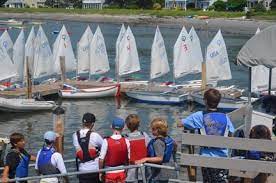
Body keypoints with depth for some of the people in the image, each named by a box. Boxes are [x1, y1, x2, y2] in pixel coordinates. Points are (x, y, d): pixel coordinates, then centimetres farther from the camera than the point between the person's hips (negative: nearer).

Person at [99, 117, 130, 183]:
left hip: (109, 172, -2)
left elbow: (101, 159, -12)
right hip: (121, 172, 2)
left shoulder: (106, 141, -14)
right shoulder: (126, 141, -8)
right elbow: (128, 158, -2)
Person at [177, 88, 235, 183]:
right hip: (222, 157, 1)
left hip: (207, 157, -1)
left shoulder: (199, 116, -6)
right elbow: (231, 134, 7)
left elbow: (180, 124, -2)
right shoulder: (225, 117, 0)